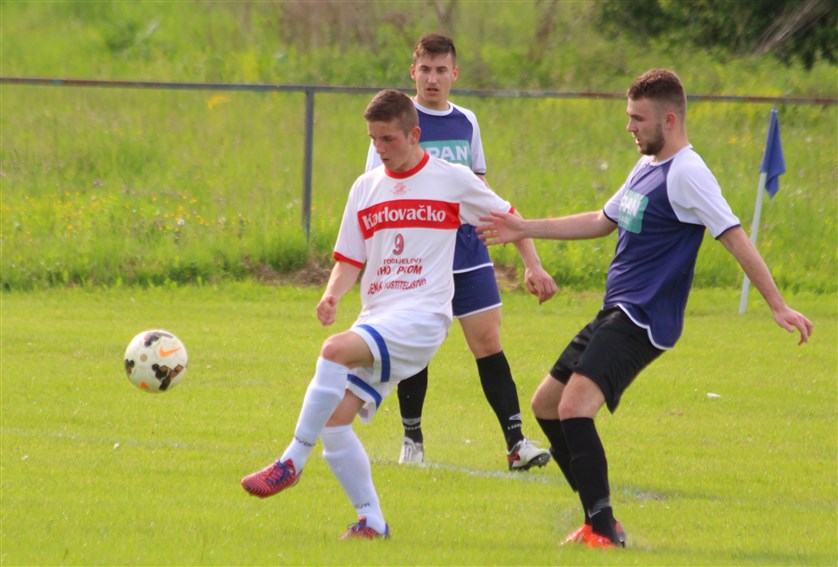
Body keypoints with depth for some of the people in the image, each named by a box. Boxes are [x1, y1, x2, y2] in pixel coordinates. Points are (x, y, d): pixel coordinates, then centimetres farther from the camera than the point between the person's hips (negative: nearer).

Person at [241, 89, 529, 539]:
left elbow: (507, 219, 14)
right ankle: (370, 520, 3)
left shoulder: (453, 180, 2)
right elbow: (350, 261, 15)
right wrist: (333, 295, -5)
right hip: (376, 316, 6)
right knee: (334, 417, -8)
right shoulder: (366, 188, 14)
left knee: (336, 350, -31)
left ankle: (292, 462, -26)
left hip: (422, 313, -6)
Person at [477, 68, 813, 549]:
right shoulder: (646, 167, 16)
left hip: (644, 320, -11)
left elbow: (734, 236, -19)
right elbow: (603, 222, 29)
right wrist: (525, 230, 31)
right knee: (546, 403, 15)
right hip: (615, 313, 11)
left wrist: (778, 306, -24)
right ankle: (601, 521, 20)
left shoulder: (686, 173, -14)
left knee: (574, 406, -26)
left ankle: (604, 532, -24)